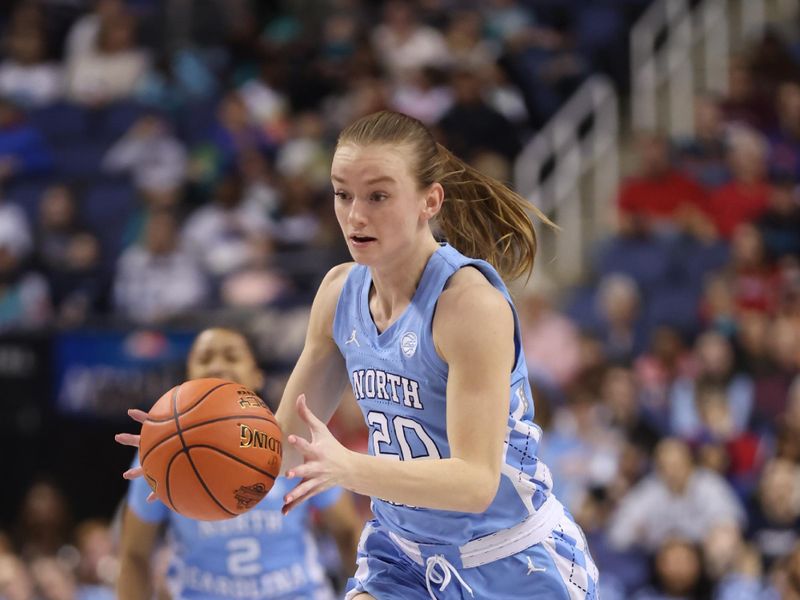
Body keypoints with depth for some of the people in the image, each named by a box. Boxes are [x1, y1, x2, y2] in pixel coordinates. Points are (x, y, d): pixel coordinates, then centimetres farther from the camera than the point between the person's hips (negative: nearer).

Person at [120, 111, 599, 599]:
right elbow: (290, 441, 7)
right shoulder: (341, 292, -1)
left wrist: (349, 469, -42)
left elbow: (476, 480, -27)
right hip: (407, 559, 6)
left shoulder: (470, 300, -22)